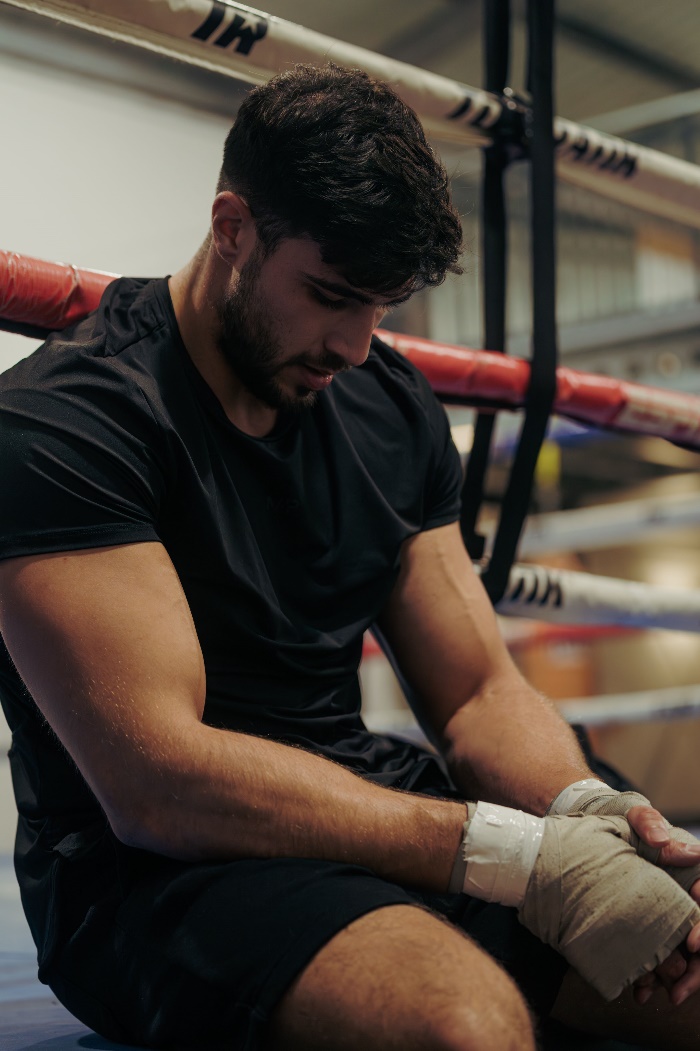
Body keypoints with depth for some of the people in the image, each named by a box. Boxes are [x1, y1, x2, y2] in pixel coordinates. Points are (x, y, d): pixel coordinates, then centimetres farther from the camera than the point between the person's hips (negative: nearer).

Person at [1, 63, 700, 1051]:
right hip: (154, 872, -6)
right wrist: (523, 854, -28)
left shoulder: (393, 407, 9)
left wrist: (587, 814, -15)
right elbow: (156, 783, -24)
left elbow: (480, 694, 10)